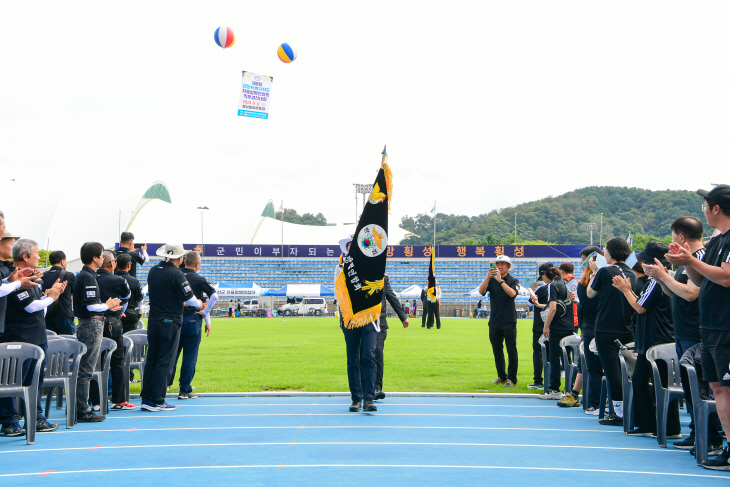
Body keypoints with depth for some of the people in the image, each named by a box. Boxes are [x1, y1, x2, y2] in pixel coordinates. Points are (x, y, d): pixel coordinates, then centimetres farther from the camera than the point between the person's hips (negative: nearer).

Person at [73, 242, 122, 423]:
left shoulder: (82, 276, 16)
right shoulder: (88, 277, -15)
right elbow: (92, 306, -21)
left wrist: (107, 306, 14)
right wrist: (108, 306, -5)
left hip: (86, 324, 11)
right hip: (91, 325, -11)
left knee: (84, 370, 13)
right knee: (85, 371, -7)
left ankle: (82, 409, 18)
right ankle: (83, 412, -5)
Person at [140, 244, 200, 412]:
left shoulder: (153, 271, 9)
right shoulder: (176, 274, -13)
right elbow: (189, 299, -12)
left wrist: (180, 302, 25)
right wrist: (199, 304, 11)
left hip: (153, 321, 7)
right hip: (170, 322, -7)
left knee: (151, 359, 10)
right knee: (164, 361, -2)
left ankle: (146, 398, 12)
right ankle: (157, 401, 0)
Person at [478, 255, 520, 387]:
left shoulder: (513, 281, 3)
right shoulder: (491, 280, 9)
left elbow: (512, 293, -18)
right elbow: (481, 291, -9)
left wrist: (500, 280, -23)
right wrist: (488, 277, -22)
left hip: (509, 322, -3)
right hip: (494, 321, 3)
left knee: (511, 350, -3)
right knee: (497, 350, 9)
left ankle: (512, 378, 2)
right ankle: (501, 376, 20)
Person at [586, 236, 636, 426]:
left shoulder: (605, 272, -10)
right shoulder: (632, 274, 7)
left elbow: (590, 293, 4)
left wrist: (594, 271, 17)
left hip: (606, 330, -6)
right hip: (626, 330, 6)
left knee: (612, 371, -3)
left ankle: (619, 413, -3)